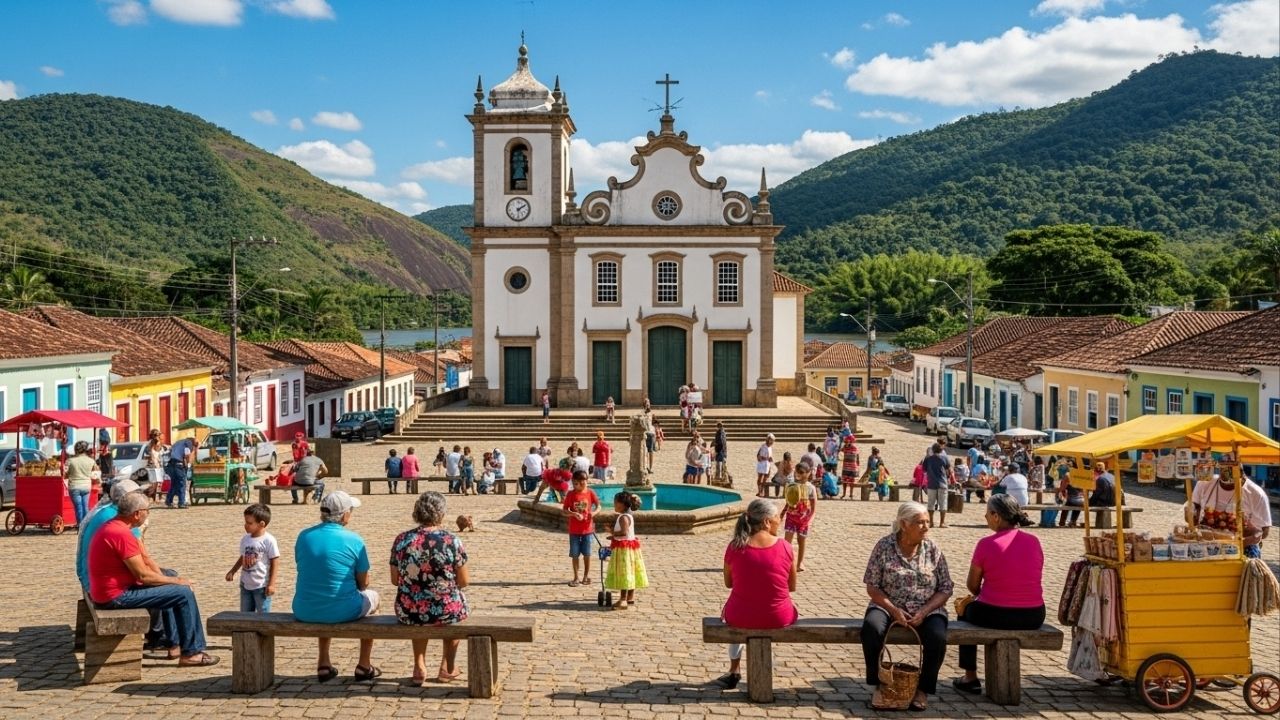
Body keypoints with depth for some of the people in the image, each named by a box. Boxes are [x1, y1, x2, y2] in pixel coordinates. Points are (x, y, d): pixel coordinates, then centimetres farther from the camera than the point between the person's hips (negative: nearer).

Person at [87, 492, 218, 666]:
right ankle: (191, 652, 0)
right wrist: (175, 581, -9)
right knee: (184, 593, -9)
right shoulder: (122, 534, -24)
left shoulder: (111, 526, 10)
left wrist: (170, 579, 2)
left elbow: (145, 562, 12)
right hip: (117, 595, -11)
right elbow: (143, 575, -23)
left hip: (106, 591, 11)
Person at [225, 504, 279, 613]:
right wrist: (232, 571, 8)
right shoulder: (245, 539, 5)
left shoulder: (269, 540, -14)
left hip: (261, 586, -7)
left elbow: (275, 562, -12)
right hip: (245, 584, 7)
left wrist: (271, 584, -14)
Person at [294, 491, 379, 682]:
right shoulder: (353, 540, -11)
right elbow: (363, 583, -4)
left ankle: (324, 664, 40)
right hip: (341, 611, -4)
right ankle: (364, 666, 34)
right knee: (372, 596, 29)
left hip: (304, 612, 4)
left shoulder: (303, 536, 1)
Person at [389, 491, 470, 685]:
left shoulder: (401, 540, -5)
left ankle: (419, 666, 34)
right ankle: (447, 668, 40)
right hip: (446, 612, -2)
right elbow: (464, 581, -5)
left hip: (407, 613, 2)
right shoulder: (452, 541, -12)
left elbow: (395, 580, 5)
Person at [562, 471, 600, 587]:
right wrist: (574, 514, -24)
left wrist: (594, 512, -19)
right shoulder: (571, 494, -5)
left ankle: (586, 576, 22)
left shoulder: (590, 492, -3)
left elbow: (598, 506, 3)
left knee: (587, 554, 7)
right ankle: (576, 578, 14)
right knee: (575, 554, 5)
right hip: (574, 529, 0)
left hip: (587, 528, 0)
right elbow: (565, 511, -5)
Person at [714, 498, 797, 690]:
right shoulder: (785, 547, -10)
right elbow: (792, 587, 1)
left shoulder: (735, 547, -9)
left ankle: (735, 670, 42)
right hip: (779, 619, 0)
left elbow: (728, 583, 5)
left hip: (741, 618, 0)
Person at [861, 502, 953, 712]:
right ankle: (879, 685, -12)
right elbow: (872, 586, -2)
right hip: (888, 606, -1)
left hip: (927, 610, 1)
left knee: (937, 638, -31)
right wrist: (893, 610, -17)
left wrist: (923, 612, -15)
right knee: (871, 628, -33)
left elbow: (945, 589, 0)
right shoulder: (884, 546, -3)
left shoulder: (933, 550, 1)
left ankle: (923, 690, -8)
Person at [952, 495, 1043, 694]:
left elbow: (973, 585, -4)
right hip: (1034, 618, 4)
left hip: (995, 616, -4)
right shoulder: (1034, 541, 1)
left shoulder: (986, 544, -13)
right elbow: (1031, 579, 12)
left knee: (966, 610, 28)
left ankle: (970, 678, 30)